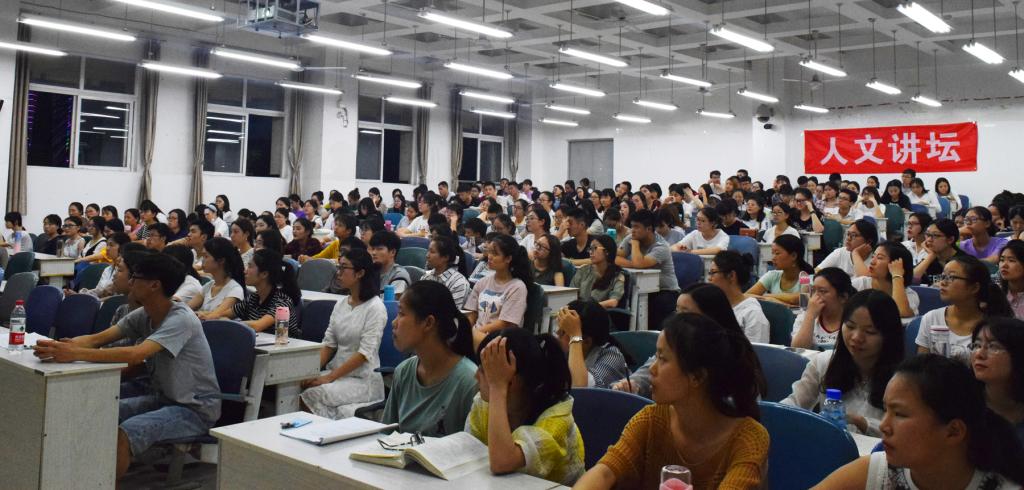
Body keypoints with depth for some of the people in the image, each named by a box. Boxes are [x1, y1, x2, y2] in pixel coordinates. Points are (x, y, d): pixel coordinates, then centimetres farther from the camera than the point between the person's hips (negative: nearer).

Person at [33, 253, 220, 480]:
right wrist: (61, 346, -22)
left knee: (123, 434, -28)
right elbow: (96, 339, -3)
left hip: (196, 408, -8)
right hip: (160, 396, 8)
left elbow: (135, 354, -36)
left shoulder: (181, 319, -23)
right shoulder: (142, 315, 2)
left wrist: (74, 354, -39)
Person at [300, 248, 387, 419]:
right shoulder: (341, 303, 10)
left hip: (363, 379, -7)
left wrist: (330, 377, -18)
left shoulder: (375, 307, -12)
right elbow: (329, 343, 9)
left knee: (311, 395, -26)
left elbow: (365, 353, -17)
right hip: (337, 371, 7)